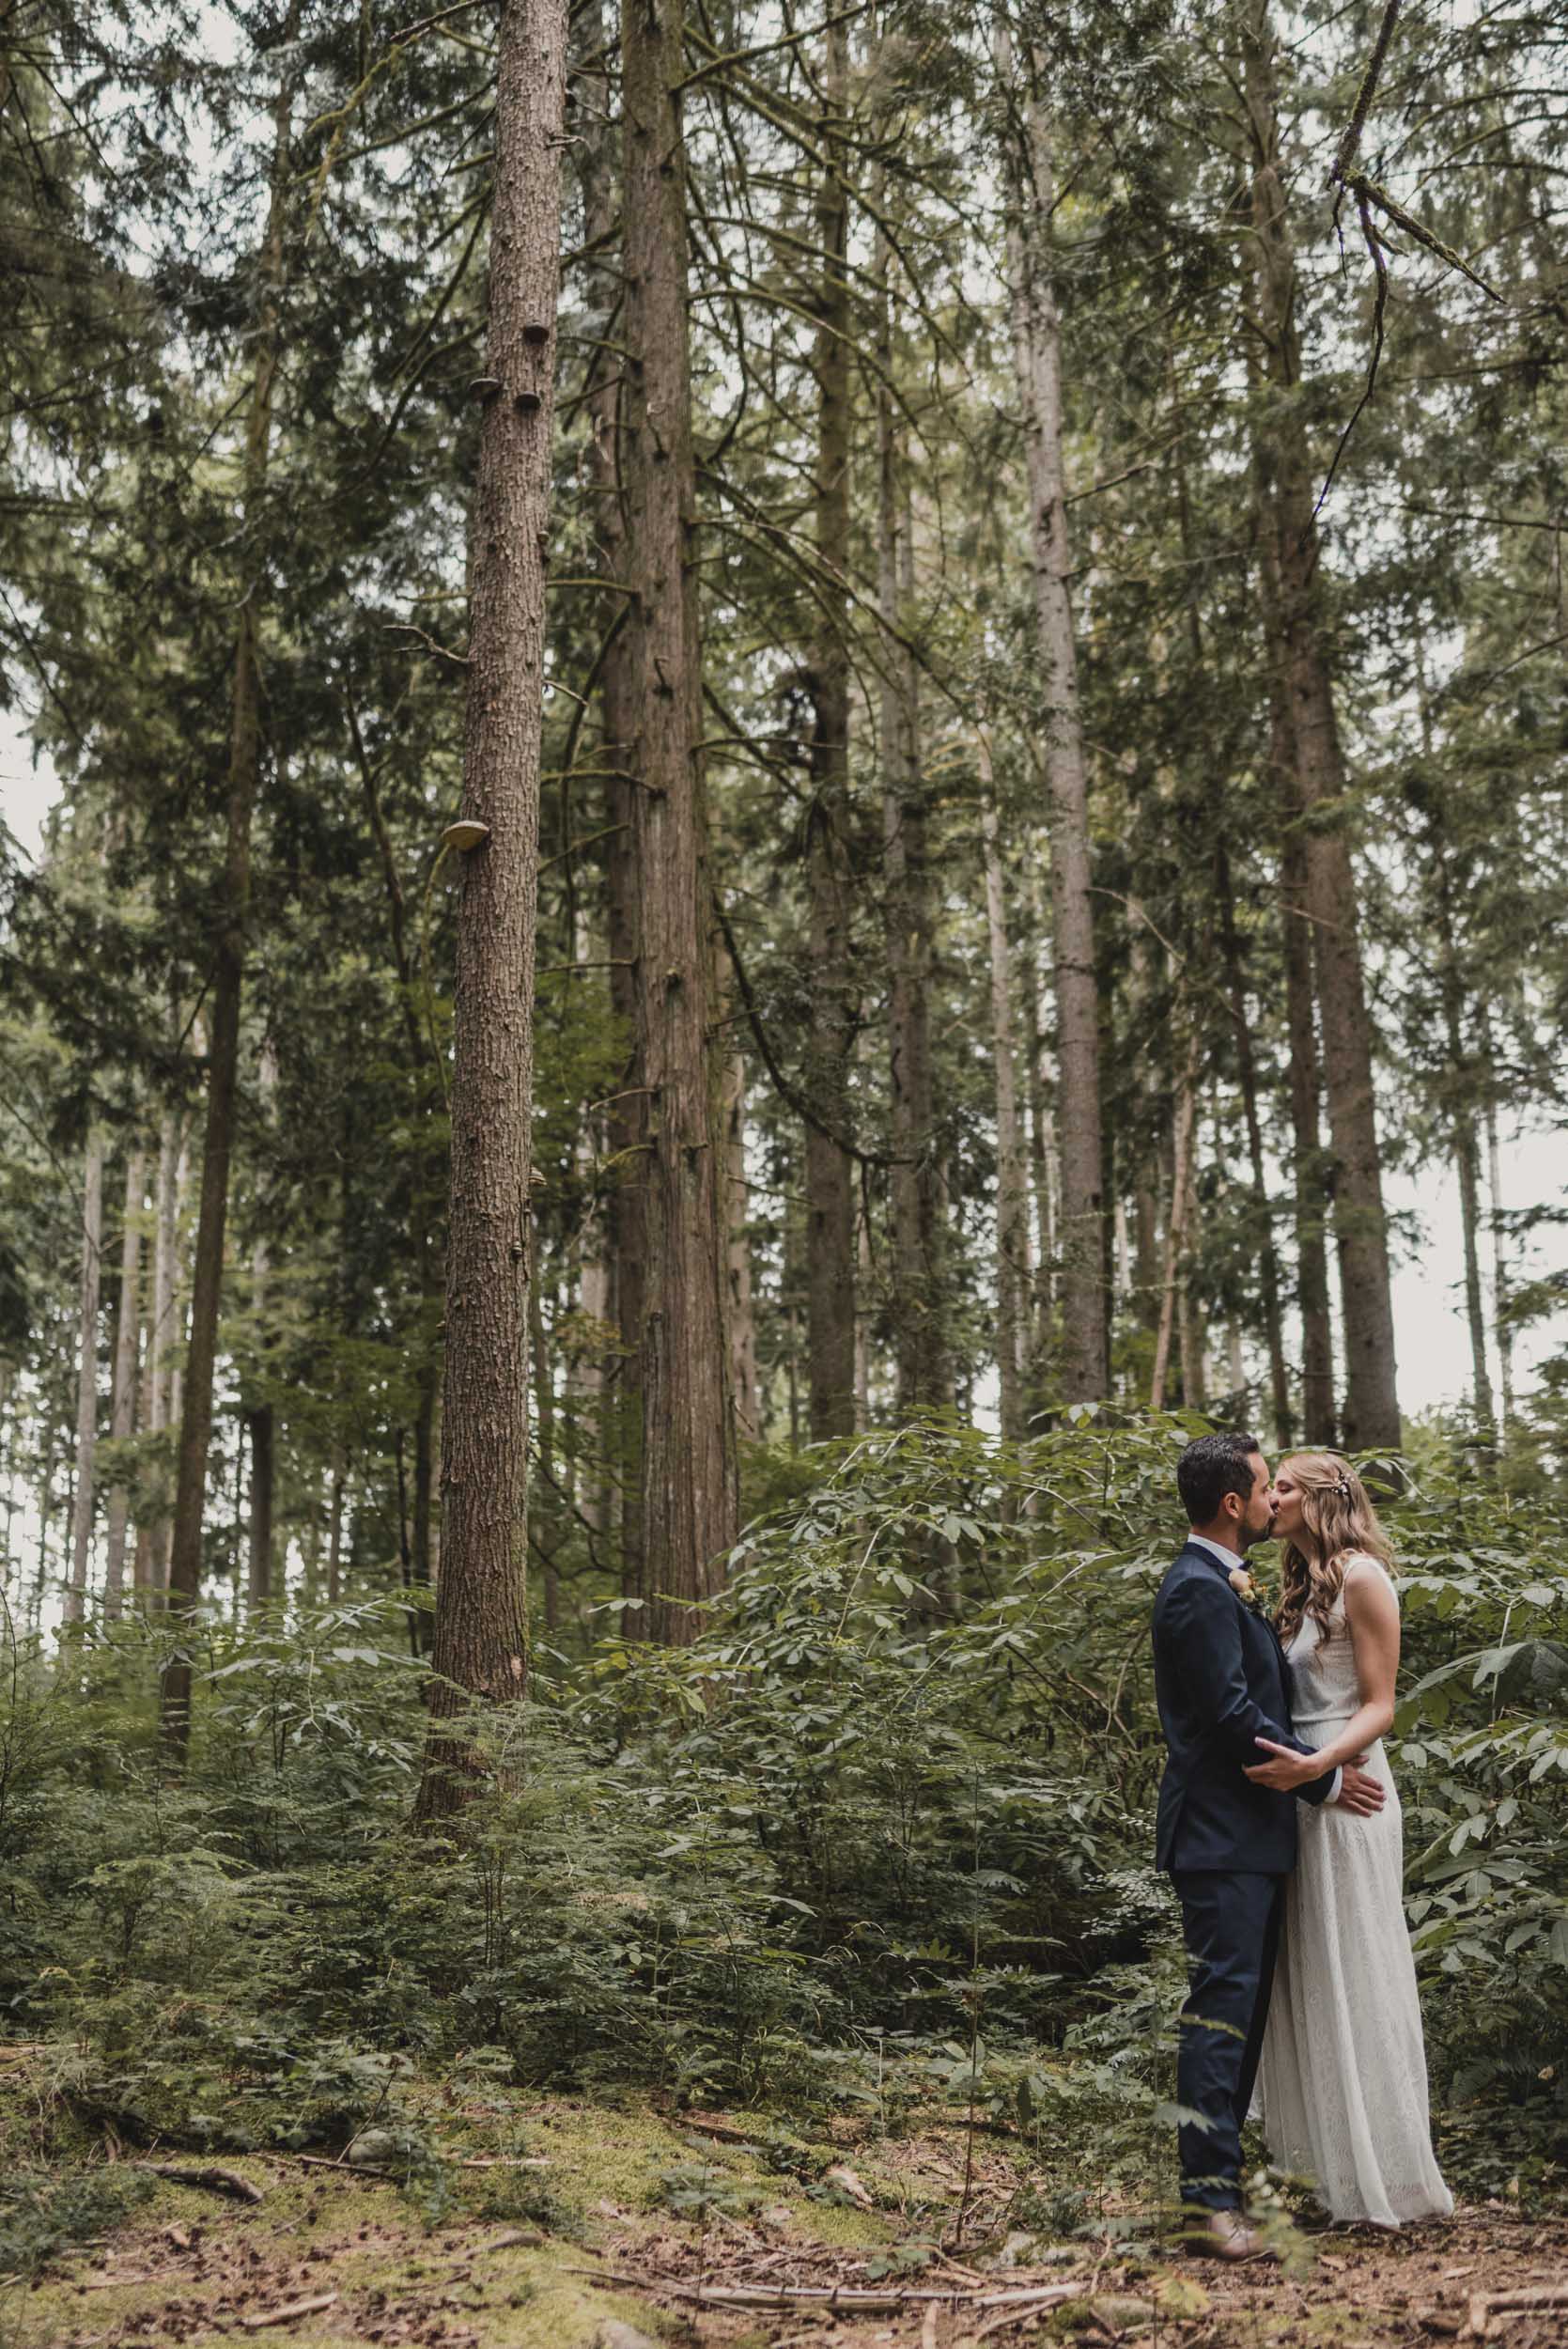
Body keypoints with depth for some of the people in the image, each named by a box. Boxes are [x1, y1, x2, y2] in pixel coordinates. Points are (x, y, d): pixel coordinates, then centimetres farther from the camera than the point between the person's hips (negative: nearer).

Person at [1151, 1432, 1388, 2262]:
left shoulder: (1223, 1586, 17)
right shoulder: (1199, 1589, -17)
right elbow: (1234, 1716, -21)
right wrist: (1324, 1778, -14)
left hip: (1250, 1831, 11)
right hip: (1222, 1833, -11)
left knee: (1243, 2006, 15)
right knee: (1222, 2007, -10)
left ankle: (1220, 2158, 24)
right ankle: (1210, 2198, -8)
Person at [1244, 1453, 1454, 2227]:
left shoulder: (1361, 1577, -10)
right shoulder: (1302, 1588, 15)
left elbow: (1379, 1706, -13)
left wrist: (1316, 1766, -26)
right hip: (1300, 1792, 8)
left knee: (1353, 1978, -2)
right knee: (1306, 1983, 10)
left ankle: (1383, 2174, 8)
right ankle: (1328, 2162, 18)